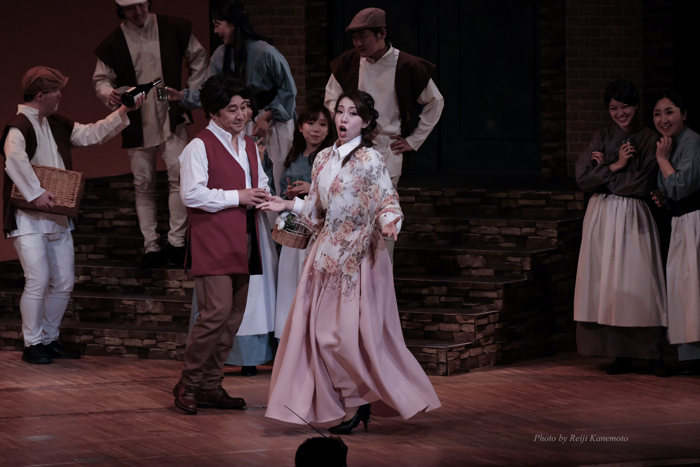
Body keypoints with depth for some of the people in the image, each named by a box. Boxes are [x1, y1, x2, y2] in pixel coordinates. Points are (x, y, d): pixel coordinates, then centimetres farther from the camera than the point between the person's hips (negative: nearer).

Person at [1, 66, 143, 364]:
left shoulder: (56, 125, 14)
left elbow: (92, 134, 20)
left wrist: (123, 112, 14)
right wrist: (36, 194, -34)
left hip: (58, 218, 9)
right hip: (28, 219, -9)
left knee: (64, 282, 8)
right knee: (38, 281, -12)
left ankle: (49, 339, 20)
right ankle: (32, 344, -1)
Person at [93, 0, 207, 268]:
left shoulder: (172, 29, 2)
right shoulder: (114, 43, 2)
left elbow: (198, 58, 13)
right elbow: (101, 79, 4)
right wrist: (109, 93, -19)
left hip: (171, 118, -1)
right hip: (136, 123, 1)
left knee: (178, 175, -13)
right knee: (143, 186, 3)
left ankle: (176, 242, -8)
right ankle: (151, 248, 8)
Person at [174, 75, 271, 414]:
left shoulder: (249, 145, 18)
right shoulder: (199, 146, -8)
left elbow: (261, 181, 31)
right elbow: (191, 195, -16)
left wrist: (262, 195, 7)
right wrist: (237, 197, -15)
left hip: (243, 242, 8)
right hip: (213, 243, -8)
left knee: (234, 315, 7)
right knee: (217, 311, -16)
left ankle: (210, 386, 15)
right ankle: (188, 384, -4)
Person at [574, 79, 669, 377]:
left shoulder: (649, 141, 0)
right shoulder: (601, 139, 11)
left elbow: (642, 184, -9)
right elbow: (582, 178, 1)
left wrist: (604, 168, -3)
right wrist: (616, 166, -9)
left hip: (633, 218, -3)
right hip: (602, 218, 3)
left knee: (640, 284, -9)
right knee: (608, 284, -1)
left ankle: (653, 353, -5)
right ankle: (622, 355, 2)